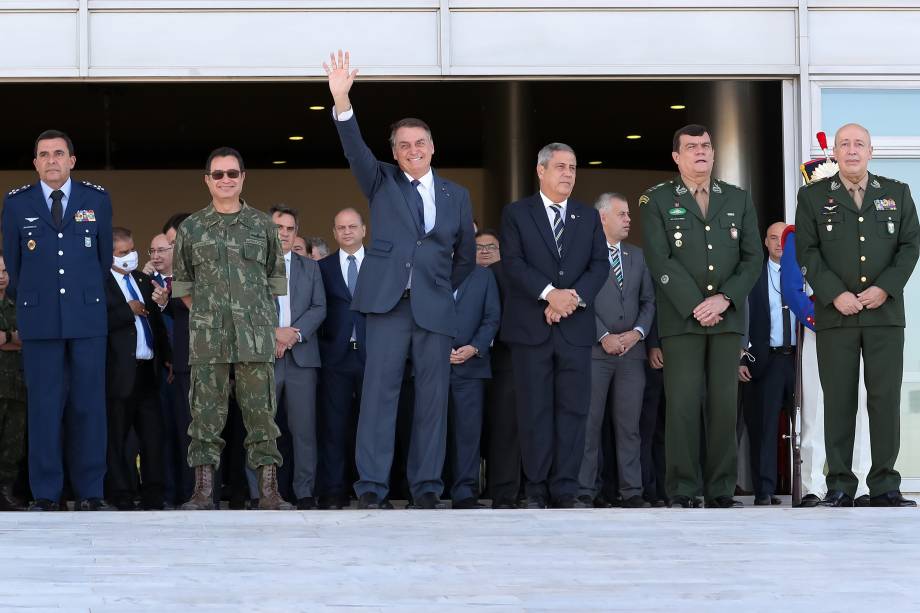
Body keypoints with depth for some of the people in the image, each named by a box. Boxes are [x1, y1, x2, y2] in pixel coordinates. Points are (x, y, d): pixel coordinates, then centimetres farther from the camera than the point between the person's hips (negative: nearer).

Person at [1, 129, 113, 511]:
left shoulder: (97, 200, 5)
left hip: (87, 316, 0)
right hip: (39, 318, 0)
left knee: (88, 405, 1)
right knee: (44, 407, 0)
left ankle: (89, 492, 6)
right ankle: (45, 494, 3)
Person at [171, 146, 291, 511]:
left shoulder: (263, 226, 9)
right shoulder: (191, 229, 9)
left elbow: (275, 280, 15)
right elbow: (181, 284, 15)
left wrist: (262, 319, 10)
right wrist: (205, 316, 9)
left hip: (256, 337, 0)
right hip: (207, 340, 0)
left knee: (261, 410, -1)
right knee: (206, 412, -1)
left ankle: (269, 492, 2)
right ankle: (203, 491, 3)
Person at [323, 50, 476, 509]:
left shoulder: (456, 195, 15)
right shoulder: (382, 183, 9)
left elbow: (465, 256, 22)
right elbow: (355, 149, -8)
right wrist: (341, 102, -22)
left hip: (435, 309, 2)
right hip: (387, 303, -2)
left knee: (433, 397, 2)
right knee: (379, 390, -7)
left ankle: (426, 486, 7)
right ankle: (371, 486, -6)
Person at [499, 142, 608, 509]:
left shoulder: (589, 217, 15)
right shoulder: (516, 214, 6)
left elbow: (600, 265, 6)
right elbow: (513, 262, -6)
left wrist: (574, 296, -12)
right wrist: (550, 293, -18)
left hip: (575, 327, 3)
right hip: (531, 327, -3)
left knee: (573, 409, -2)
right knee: (535, 410, -1)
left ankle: (565, 490, 0)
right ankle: (537, 489, 3)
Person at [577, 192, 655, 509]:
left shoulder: (637, 255, 18)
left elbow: (648, 301, 14)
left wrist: (637, 332, -3)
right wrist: (604, 337, -12)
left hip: (631, 350, 5)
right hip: (594, 350, -5)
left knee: (629, 424, 4)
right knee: (589, 422, -3)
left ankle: (631, 491, 6)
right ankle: (584, 491, 0)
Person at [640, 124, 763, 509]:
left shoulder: (739, 200, 14)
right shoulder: (657, 201, 4)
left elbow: (753, 257, 7)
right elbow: (660, 261, -5)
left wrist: (724, 299, -8)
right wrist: (696, 306, -12)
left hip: (727, 317, 3)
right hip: (681, 319, -3)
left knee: (724, 405, 1)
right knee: (683, 405, -6)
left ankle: (721, 490, 5)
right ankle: (683, 491, -3)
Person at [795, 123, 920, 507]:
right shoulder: (813, 197, 9)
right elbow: (807, 252, 2)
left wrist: (884, 288, -8)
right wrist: (835, 295, -10)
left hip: (885, 313, 1)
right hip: (835, 314, -1)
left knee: (886, 399, -2)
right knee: (838, 400, -1)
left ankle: (884, 486, 2)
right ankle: (839, 485, 2)